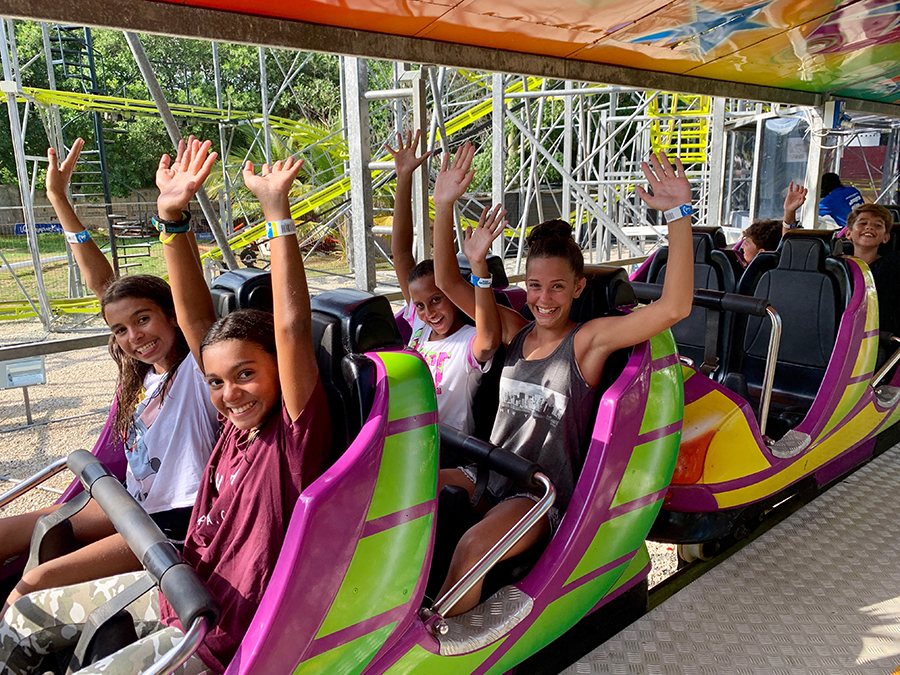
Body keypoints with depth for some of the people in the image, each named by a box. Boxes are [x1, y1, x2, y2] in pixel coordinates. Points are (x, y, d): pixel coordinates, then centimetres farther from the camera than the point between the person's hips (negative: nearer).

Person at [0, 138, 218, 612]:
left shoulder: (198, 370, -17)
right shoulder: (143, 370, 6)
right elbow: (102, 283, 9)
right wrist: (59, 198, 10)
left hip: (176, 524, -8)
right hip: (132, 504, 9)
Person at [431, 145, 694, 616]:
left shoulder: (589, 339, -7)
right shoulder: (515, 331, 7)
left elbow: (673, 308, -22)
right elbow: (448, 282, 6)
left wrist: (679, 214, -27)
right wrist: (444, 206, -4)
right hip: (489, 475, 6)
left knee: (473, 545, -32)